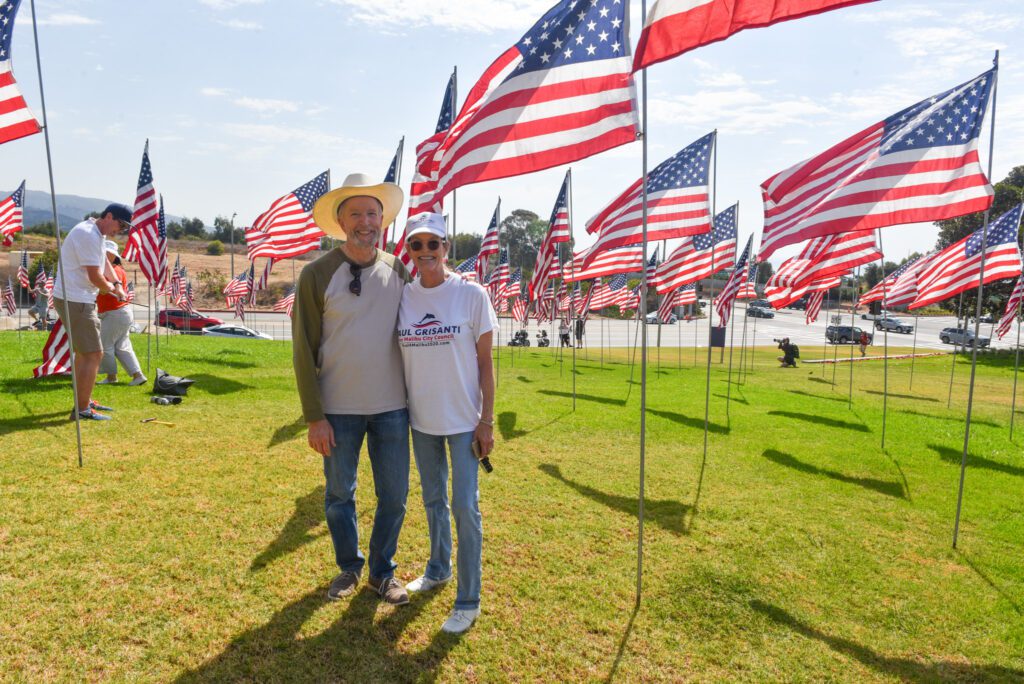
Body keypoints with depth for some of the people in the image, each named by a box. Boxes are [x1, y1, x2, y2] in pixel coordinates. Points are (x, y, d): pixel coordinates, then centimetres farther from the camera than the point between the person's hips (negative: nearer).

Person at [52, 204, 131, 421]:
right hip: (74, 301, -11)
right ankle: (82, 410, -3)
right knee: (94, 354, -9)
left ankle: (84, 401, 33)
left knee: (84, 352, 20)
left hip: (79, 300, 11)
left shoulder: (96, 233, 13)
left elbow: (104, 262, 19)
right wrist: (111, 288, -2)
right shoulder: (88, 234, -19)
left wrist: (117, 285, 2)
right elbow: (95, 277, -21)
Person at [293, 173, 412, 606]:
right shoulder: (317, 274, -6)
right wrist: (314, 416, -9)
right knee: (339, 495, 13)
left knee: (394, 496, 9)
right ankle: (349, 568, 36)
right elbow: (304, 349, -6)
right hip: (339, 410, -2)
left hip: (392, 407, 2)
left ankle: (382, 571, 31)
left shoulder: (398, 272, 2)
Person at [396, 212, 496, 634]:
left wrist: (486, 420, -9)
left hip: (463, 419, -4)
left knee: (465, 504, -2)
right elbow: (397, 358, 7)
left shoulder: (471, 295, -9)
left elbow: (485, 363, -6)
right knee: (432, 499, 19)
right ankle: (439, 569, 40)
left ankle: (468, 600, 12)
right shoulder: (402, 297, 0)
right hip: (421, 418, 4)